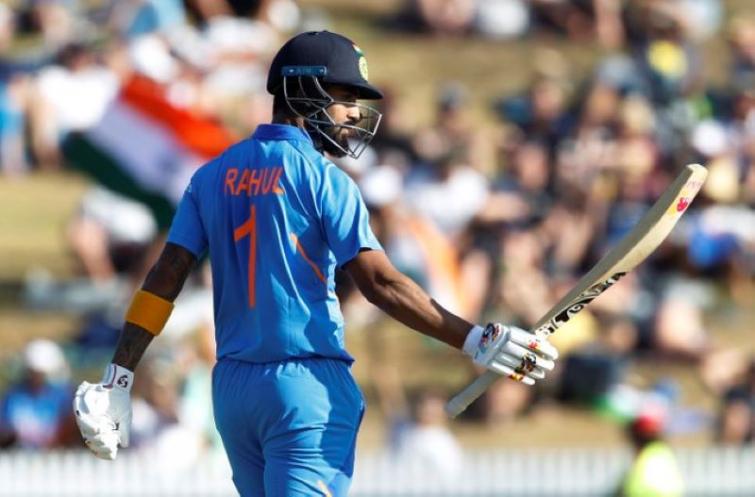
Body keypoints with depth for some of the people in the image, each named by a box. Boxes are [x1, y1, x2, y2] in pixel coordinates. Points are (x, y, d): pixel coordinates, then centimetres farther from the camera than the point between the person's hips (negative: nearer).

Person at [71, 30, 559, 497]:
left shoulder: (213, 175, 11)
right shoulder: (321, 177, -7)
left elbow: (165, 279, 5)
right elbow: (380, 283, -15)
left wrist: (117, 379, 5)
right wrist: (477, 341, -15)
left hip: (231, 387, 7)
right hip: (306, 387, -7)